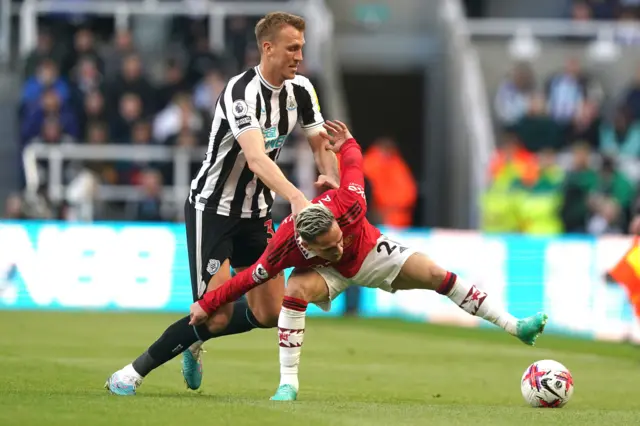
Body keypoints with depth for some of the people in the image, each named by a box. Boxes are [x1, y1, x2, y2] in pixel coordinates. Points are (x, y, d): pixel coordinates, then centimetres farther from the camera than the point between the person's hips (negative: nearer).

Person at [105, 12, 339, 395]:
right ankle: (133, 373, 0)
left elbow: (321, 144, 10)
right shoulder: (243, 93, -26)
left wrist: (333, 179, -13)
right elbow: (256, 159, -39)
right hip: (212, 209, -7)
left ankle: (195, 342, 27)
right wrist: (295, 197, -54)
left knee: (269, 314, 2)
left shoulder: (301, 90, -2)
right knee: (216, 316, -14)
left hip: (256, 212, 7)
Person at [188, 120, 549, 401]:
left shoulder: (348, 205, -40)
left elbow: (353, 166, -20)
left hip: (368, 251, 2)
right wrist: (208, 304, -22)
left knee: (436, 275, -12)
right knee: (295, 291, -35)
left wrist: (348, 143, 0)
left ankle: (515, 327, -6)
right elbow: (251, 278, -26)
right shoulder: (285, 248, -40)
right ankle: (288, 384, -26)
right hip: (324, 272, -2)